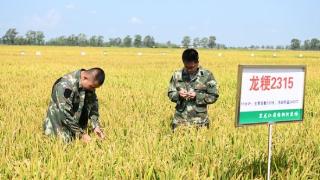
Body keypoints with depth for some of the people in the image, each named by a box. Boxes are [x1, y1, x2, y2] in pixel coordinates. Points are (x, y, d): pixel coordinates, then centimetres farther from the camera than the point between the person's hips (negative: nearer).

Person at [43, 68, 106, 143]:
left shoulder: (90, 84, -11)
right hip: (59, 119, -6)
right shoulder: (65, 86, -33)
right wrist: (81, 133, -26)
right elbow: (66, 114, -30)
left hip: (77, 120, 6)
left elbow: (93, 105, 1)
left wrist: (96, 126, -10)